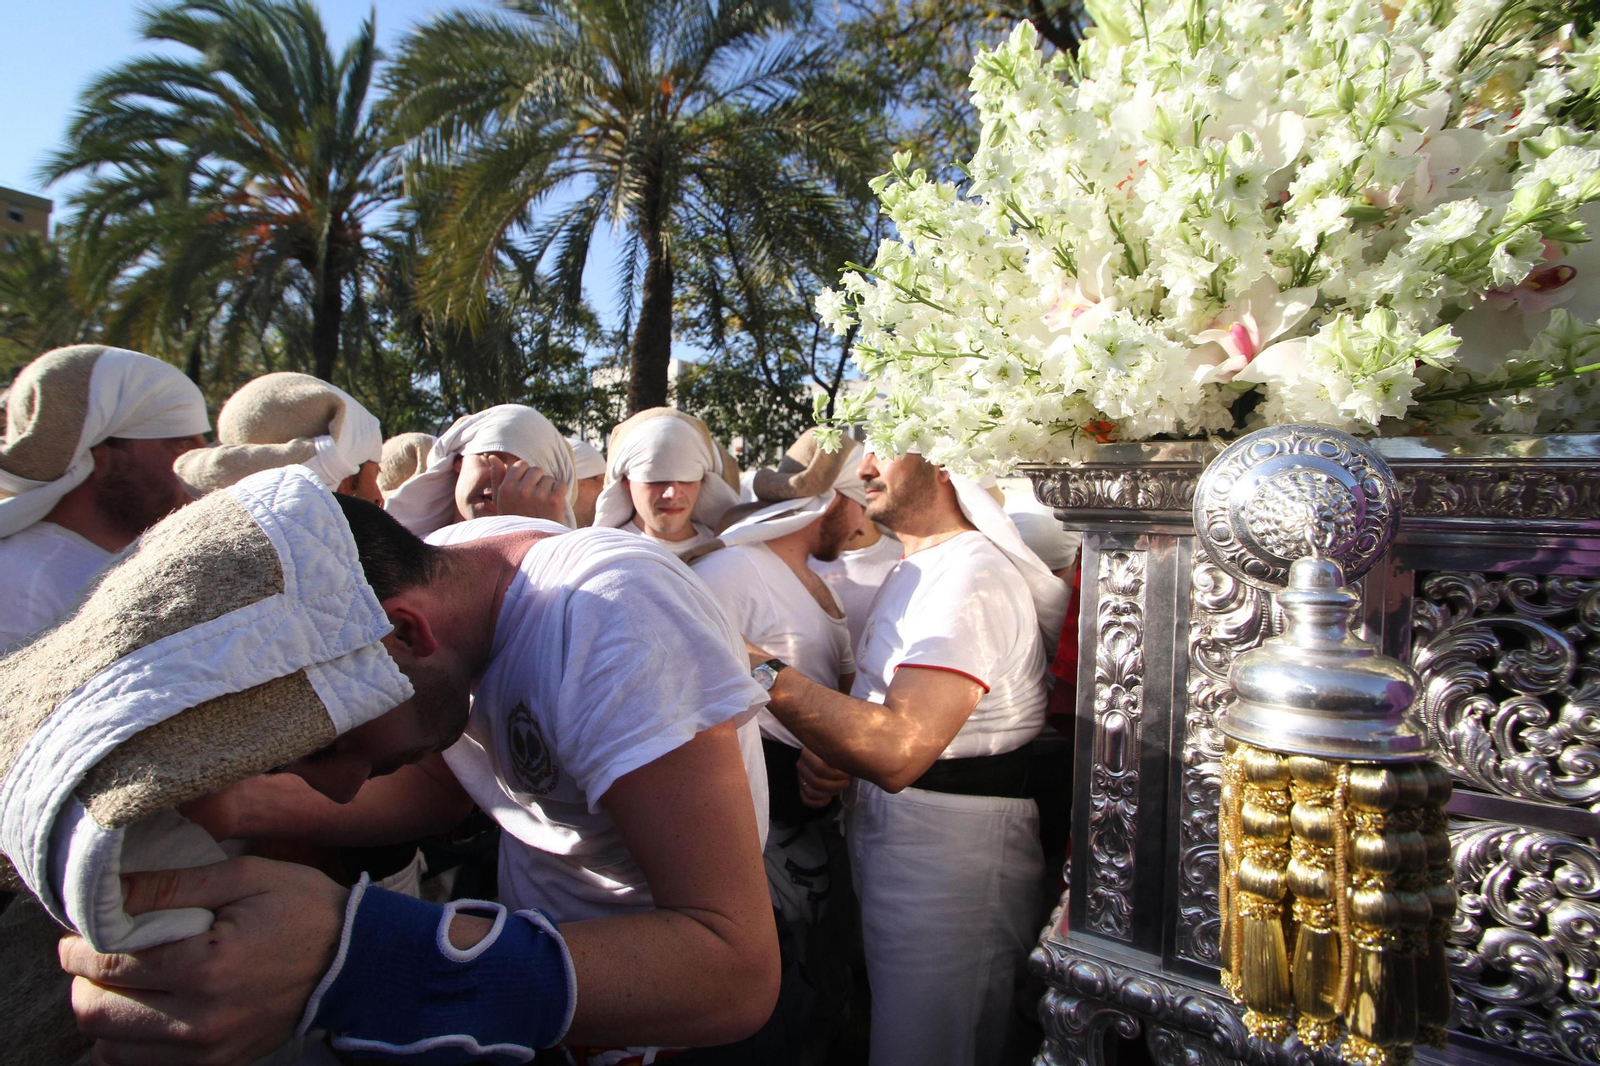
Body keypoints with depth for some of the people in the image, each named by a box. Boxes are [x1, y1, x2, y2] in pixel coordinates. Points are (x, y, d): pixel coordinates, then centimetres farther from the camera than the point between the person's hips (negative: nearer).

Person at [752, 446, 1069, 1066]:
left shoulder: (970, 574, -21)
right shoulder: (915, 571, 14)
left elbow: (900, 750, -32)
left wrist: (760, 670, -30)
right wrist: (830, 759, -2)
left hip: (949, 847, -10)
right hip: (887, 828, 10)